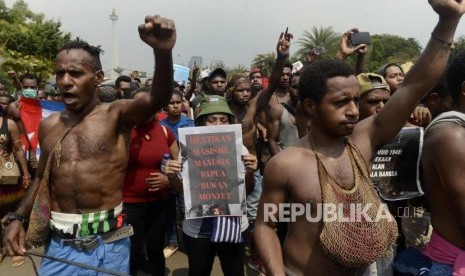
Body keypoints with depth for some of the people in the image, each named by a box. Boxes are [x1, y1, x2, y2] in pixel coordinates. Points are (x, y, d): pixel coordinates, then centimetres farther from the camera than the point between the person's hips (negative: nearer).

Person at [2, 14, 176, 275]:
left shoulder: (117, 114, -9)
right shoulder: (49, 125, 6)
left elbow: (158, 99, -29)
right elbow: (42, 177, 19)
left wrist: (163, 52, -47)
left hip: (108, 243, -3)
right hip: (60, 244, 4)